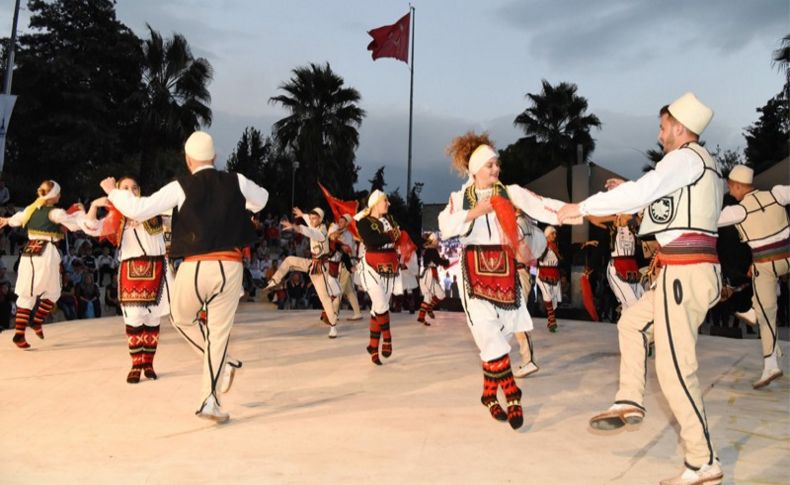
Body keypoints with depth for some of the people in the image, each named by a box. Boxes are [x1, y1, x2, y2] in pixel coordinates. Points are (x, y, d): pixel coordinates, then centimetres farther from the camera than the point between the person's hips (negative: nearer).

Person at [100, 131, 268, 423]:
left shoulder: (181, 187, -2)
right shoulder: (236, 182, 5)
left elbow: (138, 210, -3)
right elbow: (261, 200, 25)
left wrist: (113, 191, 14)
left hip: (195, 267, -2)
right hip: (230, 267, 2)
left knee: (182, 319, 26)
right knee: (219, 332, 9)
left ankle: (224, 366, 24)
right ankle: (209, 400, 11)